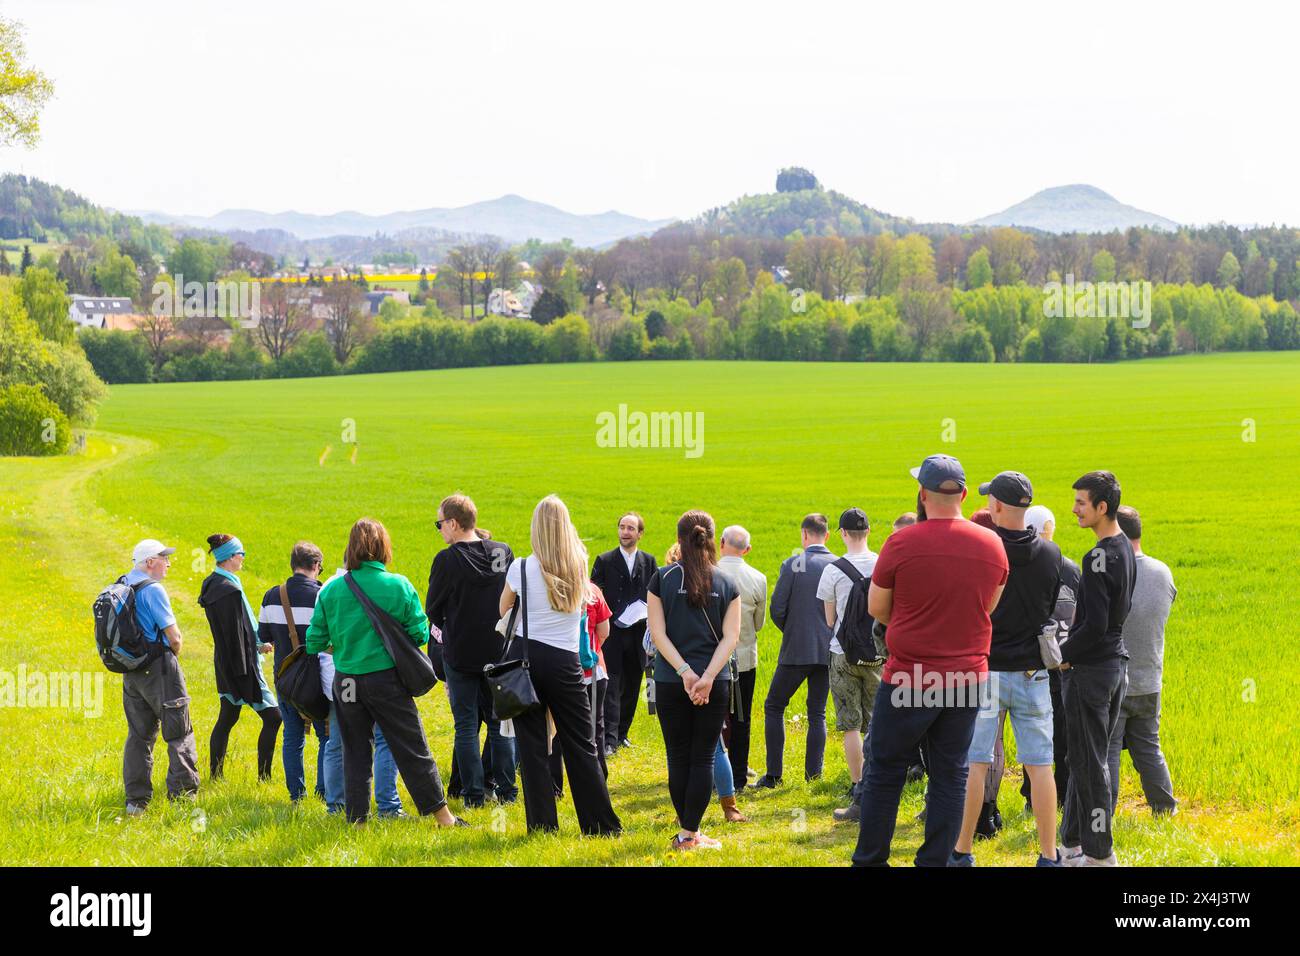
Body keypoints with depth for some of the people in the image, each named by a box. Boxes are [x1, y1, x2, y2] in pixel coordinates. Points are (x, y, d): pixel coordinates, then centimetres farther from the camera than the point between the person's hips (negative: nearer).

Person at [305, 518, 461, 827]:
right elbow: (420, 633, -6)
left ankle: (356, 819, 14)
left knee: (355, 752, 13)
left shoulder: (331, 589, -2)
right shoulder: (399, 586, -8)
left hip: (346, 681, 2)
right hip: (386, 679, -2)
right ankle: (442, 816, 7)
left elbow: (315, 640, 1)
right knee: (413, 750, 4)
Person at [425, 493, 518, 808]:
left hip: (460, 652, -4)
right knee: (500, 722, 13)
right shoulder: (504, 552, -2)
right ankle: (506, 790, 14)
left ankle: (474, 794, 5)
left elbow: (432, 609, -4)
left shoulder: (447, 560, -14)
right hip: (499, 651, 4)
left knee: (466, 725, 5)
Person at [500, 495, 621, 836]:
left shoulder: (523, 568, -6)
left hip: (525, 656, -2)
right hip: (565, 661, 2)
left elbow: (503, 610, 10)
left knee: (532, 744, 4)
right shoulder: (579, 567, 1)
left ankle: (542, 824, 3)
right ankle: (602, 824, 7)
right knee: (581, 745, 7)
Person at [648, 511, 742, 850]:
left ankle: (685, 831, 13)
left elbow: (657, 633, -7)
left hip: (670, 682, 0)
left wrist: (684, 671, -11)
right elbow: (731, 637, -7)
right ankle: (691, 833, 3)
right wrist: (708, 676, -13)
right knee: (703, 757, 5)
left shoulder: (662, 578, 0)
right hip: (715, 684, 0)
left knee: (679, 757, 9)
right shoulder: (727, 585, 2)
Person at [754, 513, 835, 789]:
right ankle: (813, 774, 6)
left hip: (796, 651, -3)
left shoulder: (792, 564, -9)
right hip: (827, 652, 3)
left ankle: (773, 774, 3)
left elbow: (777, 609, -8)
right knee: (817, 713, 11)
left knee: (774, 707, 9)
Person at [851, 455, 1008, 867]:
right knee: (950, 777, 9)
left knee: (884, 773, 9)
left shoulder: (901, 543, -12)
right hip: (967, 677, 3)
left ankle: (869, 860, 14)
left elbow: (876, 608, 0)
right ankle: (935, 861, 9)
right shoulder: (992, 545, -1)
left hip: (908, 677, -3)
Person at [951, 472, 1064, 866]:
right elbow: (1055, 608, 10)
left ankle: (962, 850, 11)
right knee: (1039, 764, 5)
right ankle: (1048, 855, 8)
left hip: (984, 670, -2)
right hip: (1032, 673, 2)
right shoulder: (1050, 554, 0)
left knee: (975, 763, 5)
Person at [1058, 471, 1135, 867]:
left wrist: (1062, 655, -12)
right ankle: (1073, 842, 24)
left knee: (1088, 763, -3)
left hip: (1089, 669, -10)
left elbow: (1095, 624, -24)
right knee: (1090, 759, 16)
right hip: (1116, 660, 10)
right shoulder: (1125, 550, 10)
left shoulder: (1099, 557, -20)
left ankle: (1098, 852, 2)